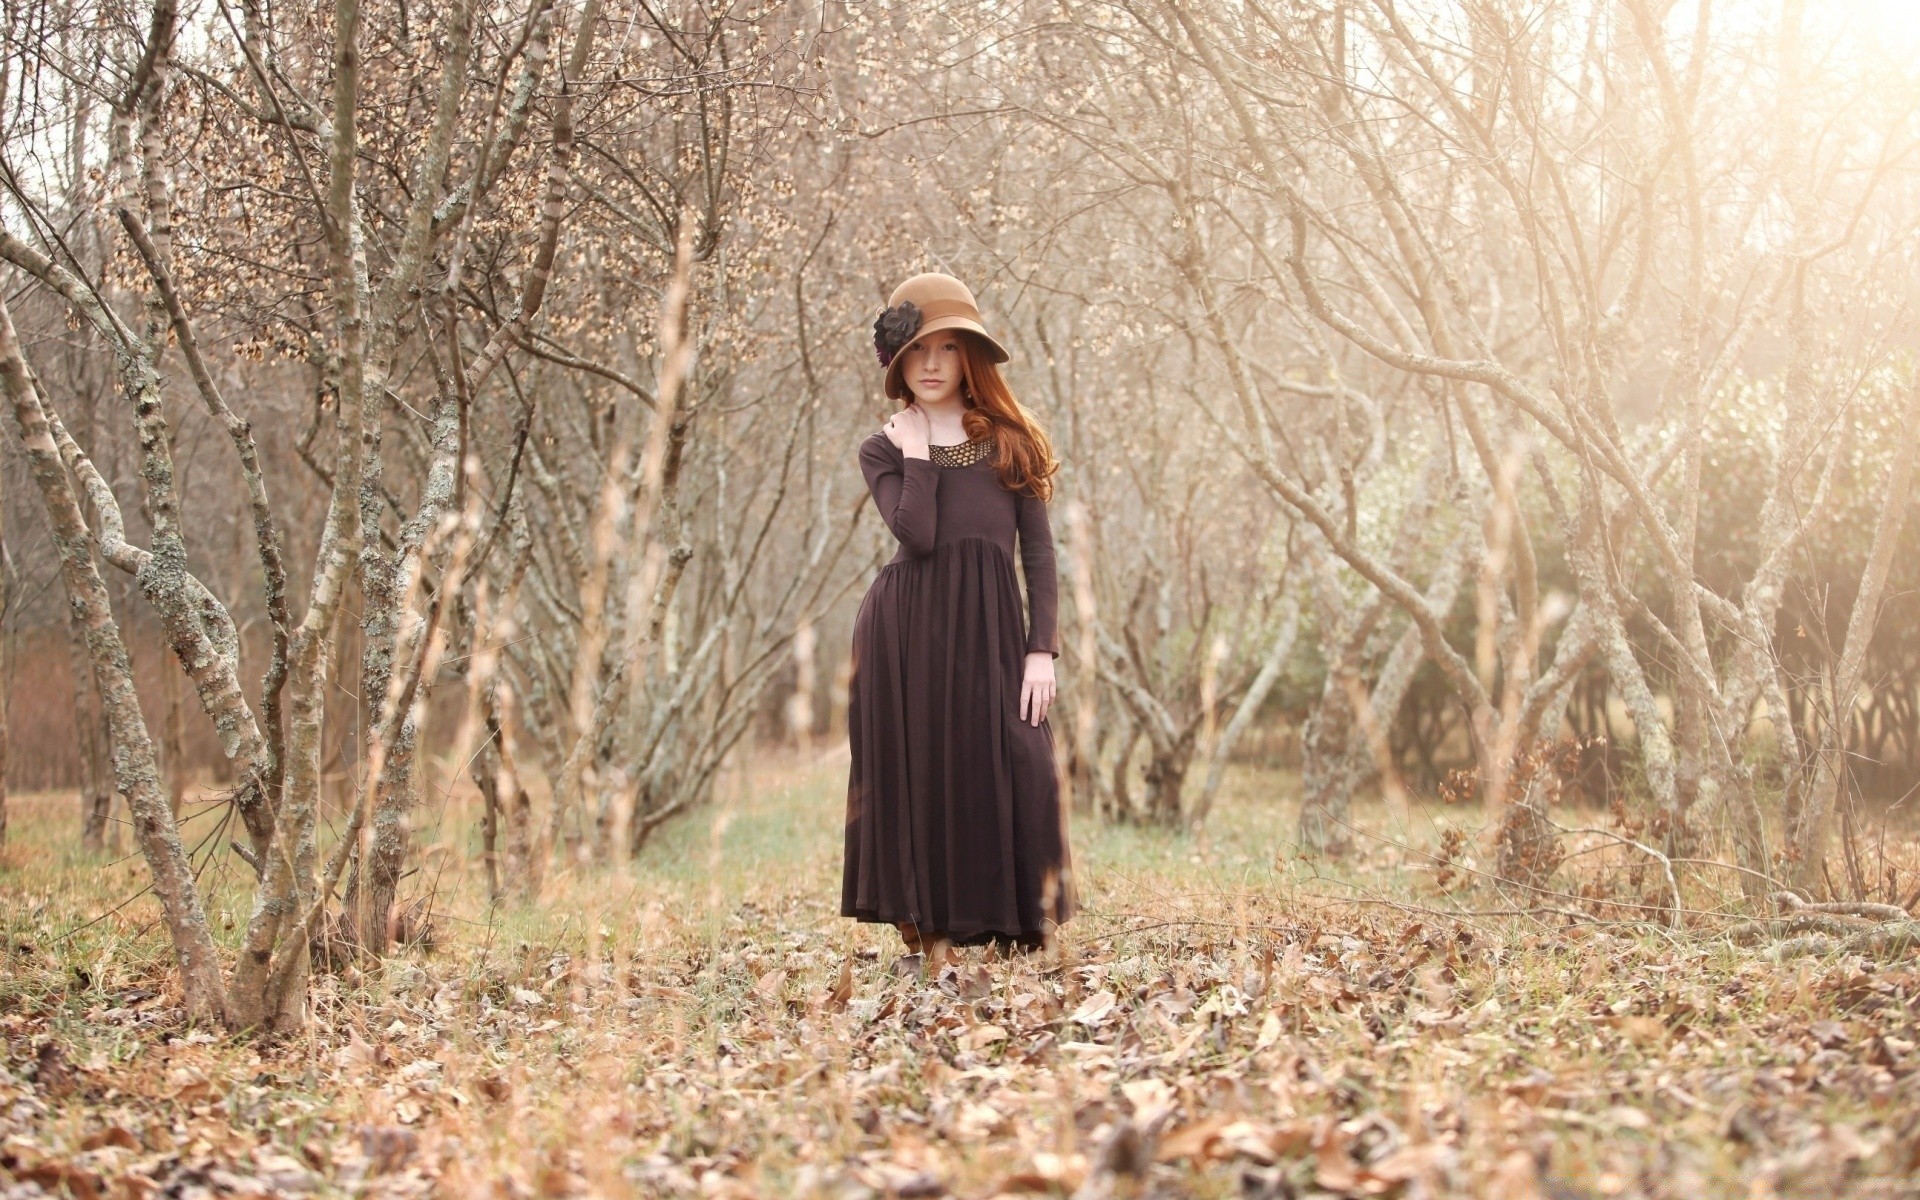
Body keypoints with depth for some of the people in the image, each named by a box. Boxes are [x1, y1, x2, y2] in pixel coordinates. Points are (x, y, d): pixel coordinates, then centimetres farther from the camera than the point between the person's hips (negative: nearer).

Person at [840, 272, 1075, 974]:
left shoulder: (1010, 440, 11)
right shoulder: (884, 449, 8)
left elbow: (1039, 553, 6)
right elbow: (916, 533, -11)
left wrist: (1041, 649, -4)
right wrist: (915, 449, -4)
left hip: (991, 633, 1)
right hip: (907, 634, -1)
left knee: (1006, 780, -6)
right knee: (916, 778, 0)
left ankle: (1019, 940, 1)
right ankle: (924, 940, 8)